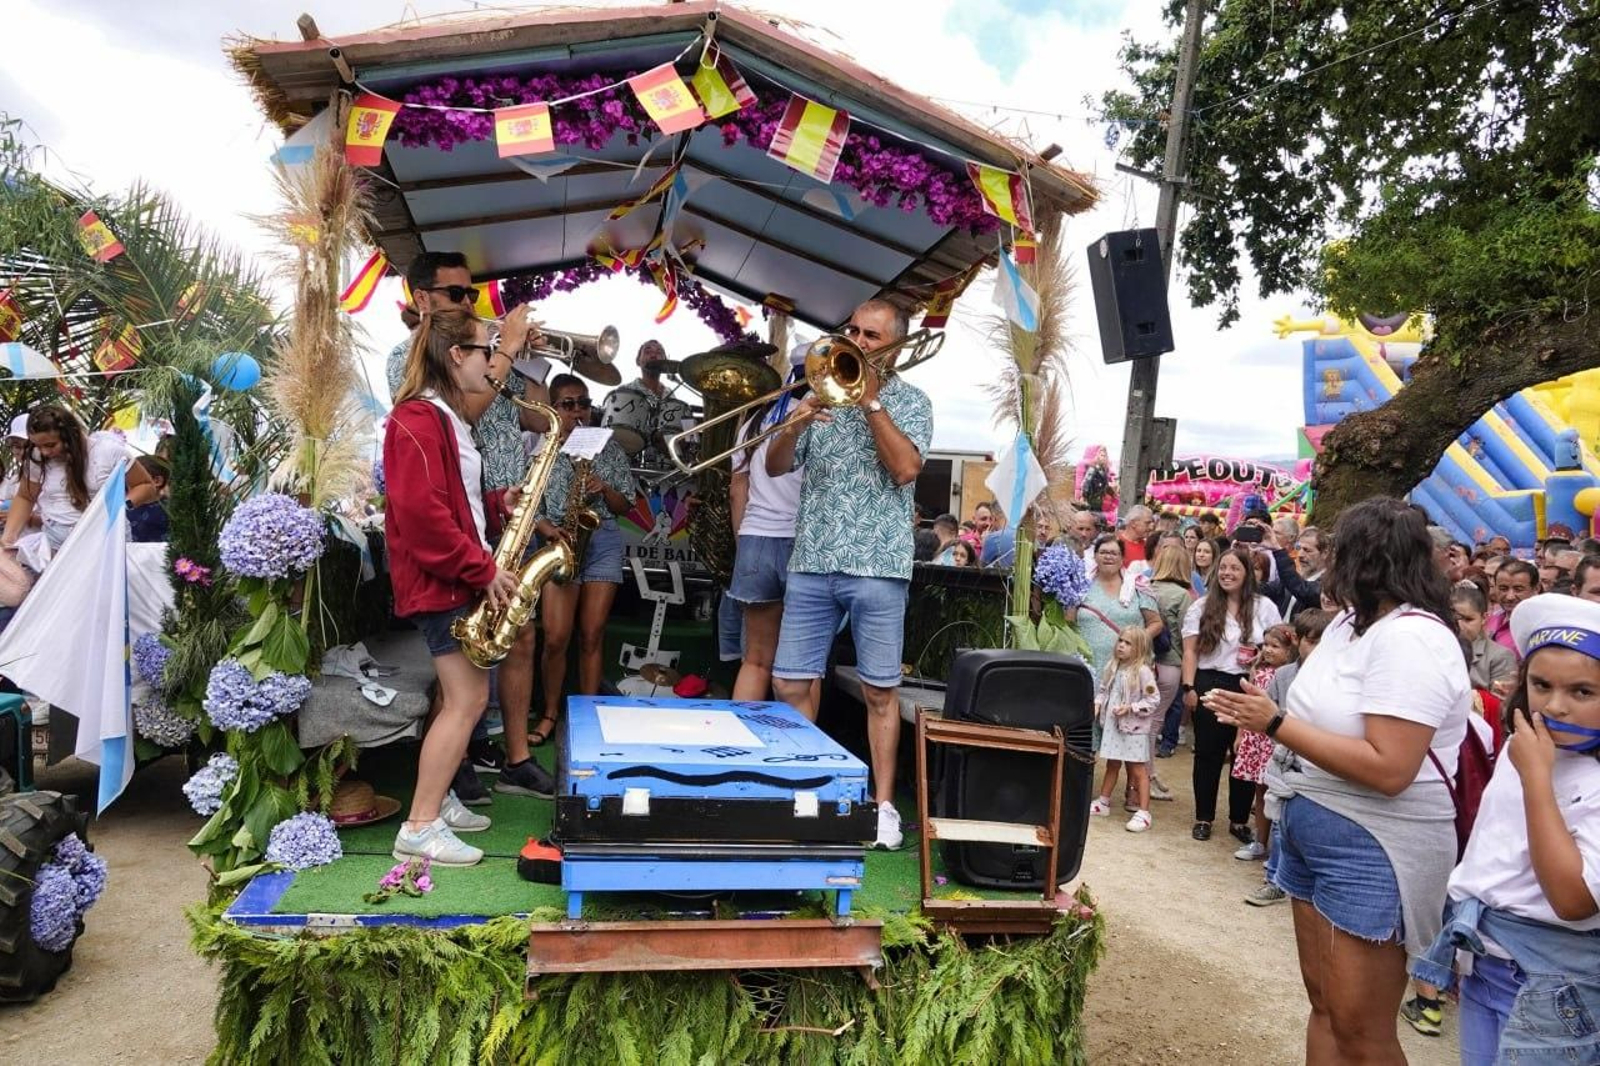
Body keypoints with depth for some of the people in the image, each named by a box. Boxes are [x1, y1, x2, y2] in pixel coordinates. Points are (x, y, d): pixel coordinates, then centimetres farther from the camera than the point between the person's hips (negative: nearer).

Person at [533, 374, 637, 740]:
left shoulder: (608, 447, 7)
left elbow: (625, 506, 8)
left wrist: (604, 488, -11)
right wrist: (547, 528, -17)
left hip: (603, 543, 1)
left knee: (592, 635, 3)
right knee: (556, 637, -6)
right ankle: (550, 713, 13)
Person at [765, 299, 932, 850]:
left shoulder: (910, 401, 5)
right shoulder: (823, 389, 13)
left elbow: (905, 469, -12)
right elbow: (774, 466, 8)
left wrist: (871, 400, -11)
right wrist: (794, 426, -12)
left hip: (877, 563, -3)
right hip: (811, 561, 3)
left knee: (879, 691, 3)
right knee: (790, 684, 3)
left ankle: (882, 803, 13)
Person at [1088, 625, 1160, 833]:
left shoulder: (1143, 672, -16)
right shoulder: (1112, 668, 5)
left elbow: (1153, 699, -15)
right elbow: (1103, 690, 13)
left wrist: (1130, 708, -21)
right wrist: (1097, 704, -4)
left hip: (1134, 728, -7)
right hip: (1112, 725, 7)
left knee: (1138, 770, -1)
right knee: (1112, 765, 20)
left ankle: (1143, 813, 5)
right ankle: (1103, 803, 31)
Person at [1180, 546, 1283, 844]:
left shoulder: (1264, 607, 4)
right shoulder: (1202, 606, 3)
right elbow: (1190, 651, 1)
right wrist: (1189, 688, -6)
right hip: (1210, 685, -1)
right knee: (1208, 754, 7)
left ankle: (1240, 820, 19)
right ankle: (1203, 818, 18)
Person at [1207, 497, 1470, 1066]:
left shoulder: (1410, 639, -22)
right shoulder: (1353, 620, 8)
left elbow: (1388, 769, -28)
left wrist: (1276, 724, -23)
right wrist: (1260, 714, 1)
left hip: (1373, 852, -9)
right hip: (1314, 829, 9)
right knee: (1323, 1003, 18)